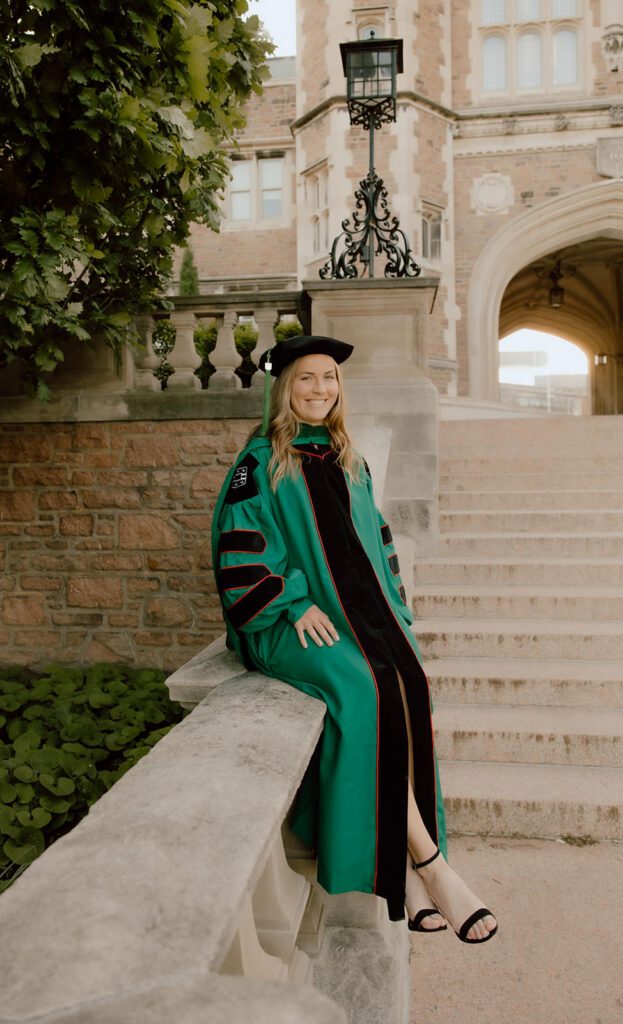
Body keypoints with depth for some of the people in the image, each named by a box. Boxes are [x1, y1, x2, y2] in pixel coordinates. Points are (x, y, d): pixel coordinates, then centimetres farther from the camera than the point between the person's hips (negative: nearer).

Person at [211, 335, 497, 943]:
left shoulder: (347, 462, 19)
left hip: (358, 606, 5)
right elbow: (241, 547, -6)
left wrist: (390, 605, 7)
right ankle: (428, 862, -18)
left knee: (408, 677, -24)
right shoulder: (260, 461, 2)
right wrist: (294, 604, -16)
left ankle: (399, 867, -15)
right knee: (365, 685, -30)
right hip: (293, 620, -4)